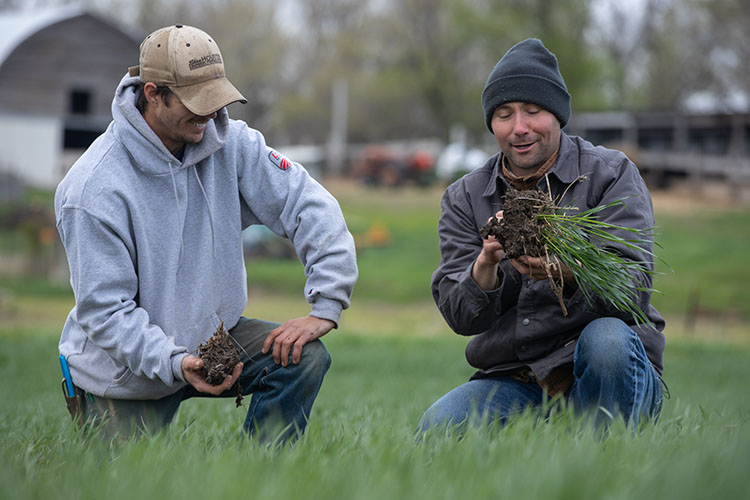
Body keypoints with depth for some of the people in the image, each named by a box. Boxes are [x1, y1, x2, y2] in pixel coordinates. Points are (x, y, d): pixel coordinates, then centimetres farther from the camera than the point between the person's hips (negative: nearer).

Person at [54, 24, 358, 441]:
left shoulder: (231, 143, -10)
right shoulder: (95, 187, -24)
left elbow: (308, 206, -9)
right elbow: (105, 309, -23)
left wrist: (326, 307, -19)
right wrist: (175, 364, -36)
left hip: (210, 332, 4)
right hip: (126, 370, -4)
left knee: (304, 355, -17)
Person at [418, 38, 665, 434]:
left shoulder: (610, 174, 1)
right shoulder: (464, 198, 9)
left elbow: (633, 285, -13)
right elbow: (460, 316, -1)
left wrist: (568, 271, -34)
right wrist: (486, 264, -23)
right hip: (512, 381, 2)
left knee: (606, 339, -35)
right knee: (436, 429, -26)